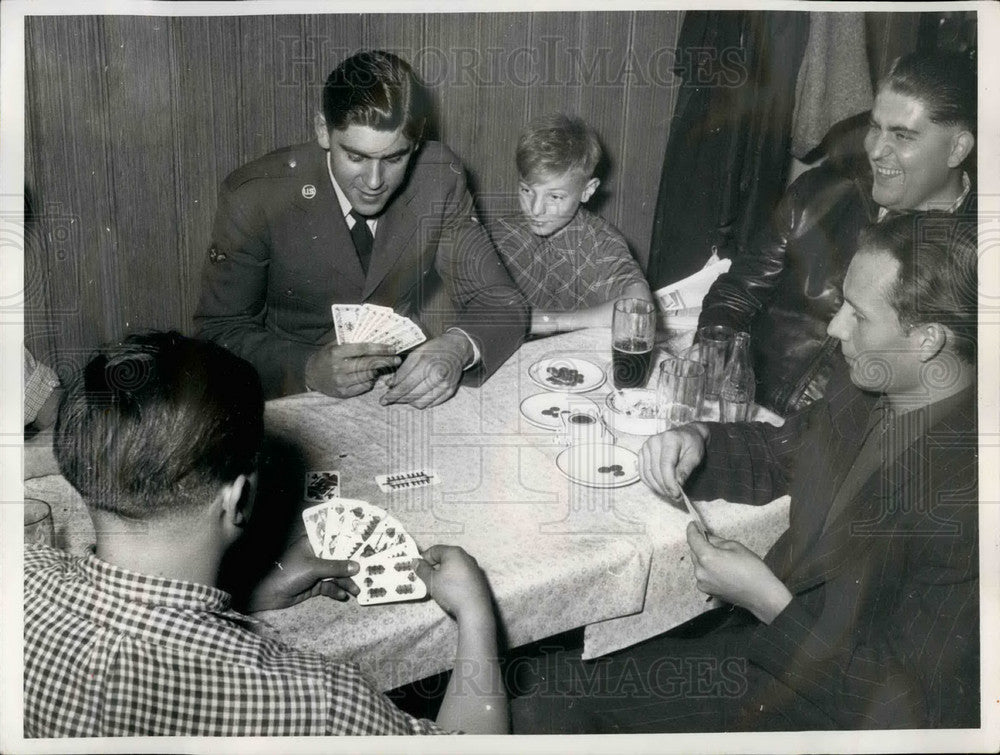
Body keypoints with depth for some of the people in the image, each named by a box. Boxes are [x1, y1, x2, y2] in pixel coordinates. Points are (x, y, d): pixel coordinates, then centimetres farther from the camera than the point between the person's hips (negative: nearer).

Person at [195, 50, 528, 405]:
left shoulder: (440, 176, -8)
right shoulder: (253, 198, -15)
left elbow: (501, 303, -5)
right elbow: (219, 330, -8)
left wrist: (458, 348, -27)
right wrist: (310, 369, -26)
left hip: (402, 392, 1)